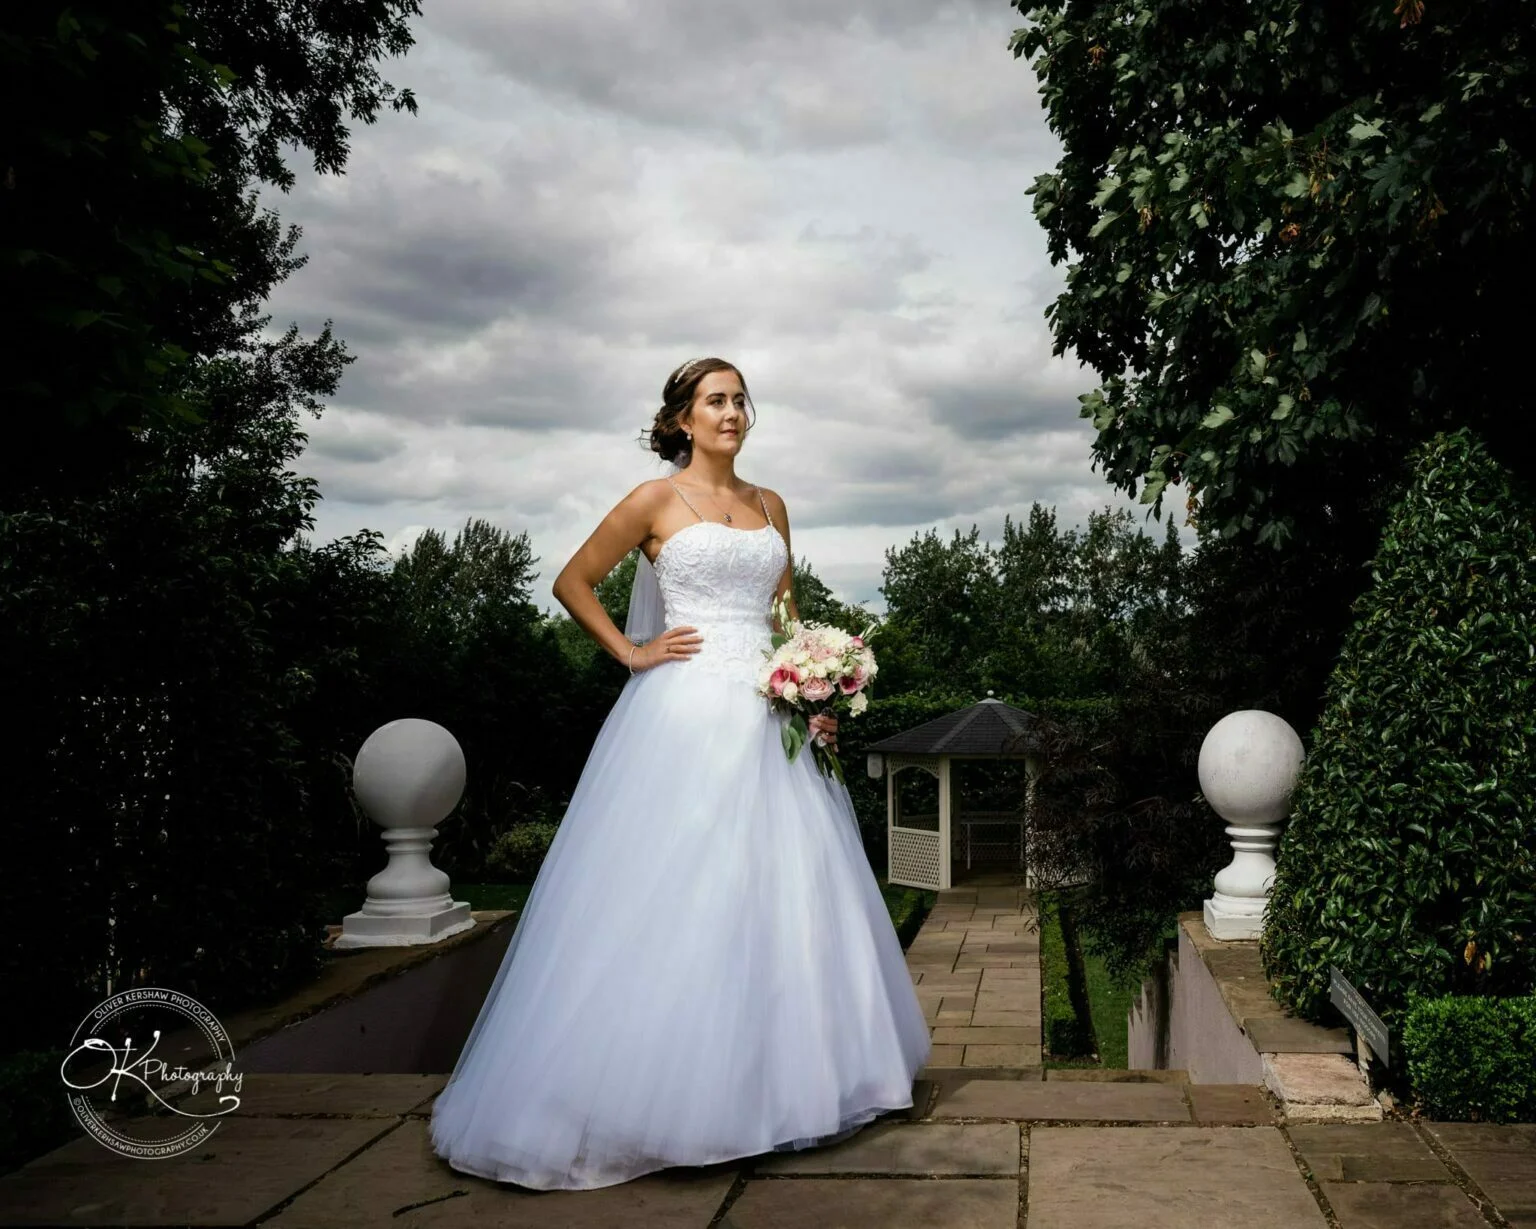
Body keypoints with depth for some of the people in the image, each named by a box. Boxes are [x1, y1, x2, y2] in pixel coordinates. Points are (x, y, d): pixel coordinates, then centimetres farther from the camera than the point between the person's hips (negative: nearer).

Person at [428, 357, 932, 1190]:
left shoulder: (770, 506, 15)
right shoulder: (656, 500, 1)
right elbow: (573, 582, 4)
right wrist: (631, 652, -5)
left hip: (768, 716, 6)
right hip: (685, 714, -5)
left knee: (784, 893, 7)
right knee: (674, 899, -4)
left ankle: (778, 1081, 21)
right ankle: (659, 1094, 7)